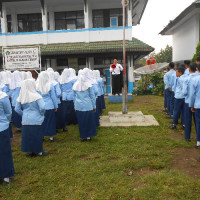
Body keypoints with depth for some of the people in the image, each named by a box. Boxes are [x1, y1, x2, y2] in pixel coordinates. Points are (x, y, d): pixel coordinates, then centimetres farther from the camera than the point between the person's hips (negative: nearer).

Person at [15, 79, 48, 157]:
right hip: (36, 120, -4)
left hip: (25, 121, 5)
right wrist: (41, 114, -4)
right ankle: (39, 152, 21)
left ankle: (30, 151, 26)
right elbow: (42, 107, -22)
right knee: (37, 135, 9)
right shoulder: (36, 96, -15)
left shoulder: (21, 97, 0)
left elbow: (17, 109, 3)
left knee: (27, 135, 14)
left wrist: (24, 115, 12)